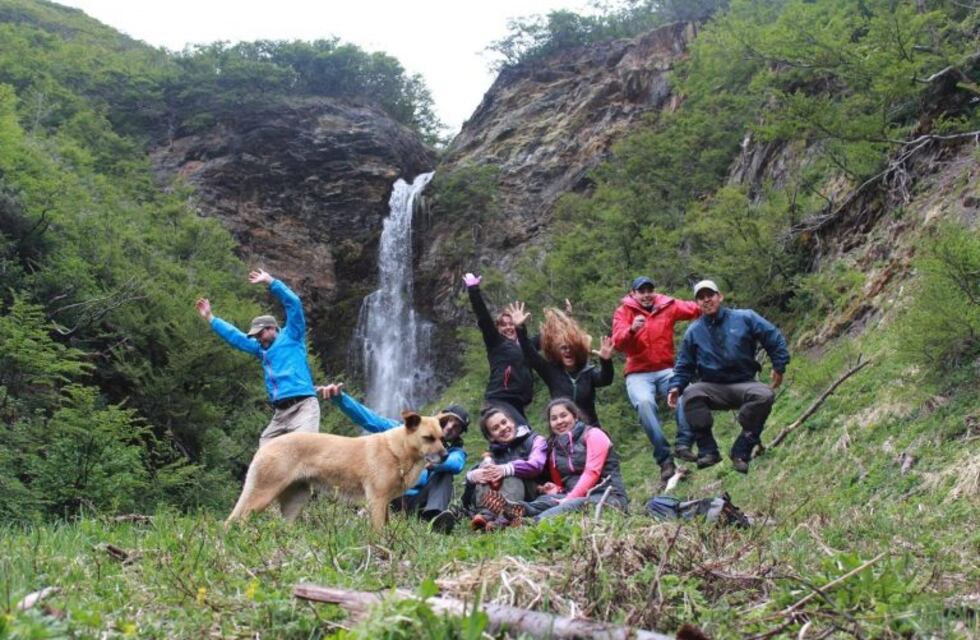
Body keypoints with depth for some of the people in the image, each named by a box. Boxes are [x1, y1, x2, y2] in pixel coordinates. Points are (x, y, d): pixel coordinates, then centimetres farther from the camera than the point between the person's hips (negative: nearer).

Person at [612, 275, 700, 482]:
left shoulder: (667, 306, 7)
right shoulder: (624, 312, 3)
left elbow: (695, 309, -8)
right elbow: (618, 342, -13)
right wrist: (632, 329, -34)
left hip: (666, 370, 2)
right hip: (638, 374, -2)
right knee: (644, 402, -31)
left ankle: (684, 444, -24)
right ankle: (664, 459, -28)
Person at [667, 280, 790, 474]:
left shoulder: (744, 318, -1)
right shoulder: (693, 332, 4)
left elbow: (774, 338, 5)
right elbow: (684, 366, 9)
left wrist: (779, 367, 1)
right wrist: (676, 386, -7)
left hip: (743, 385, -1)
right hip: (713, 388, 1)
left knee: (764, 396, -33)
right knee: (690, 393, -32)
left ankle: (741, 452, -22)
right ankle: (708, 451, -23)